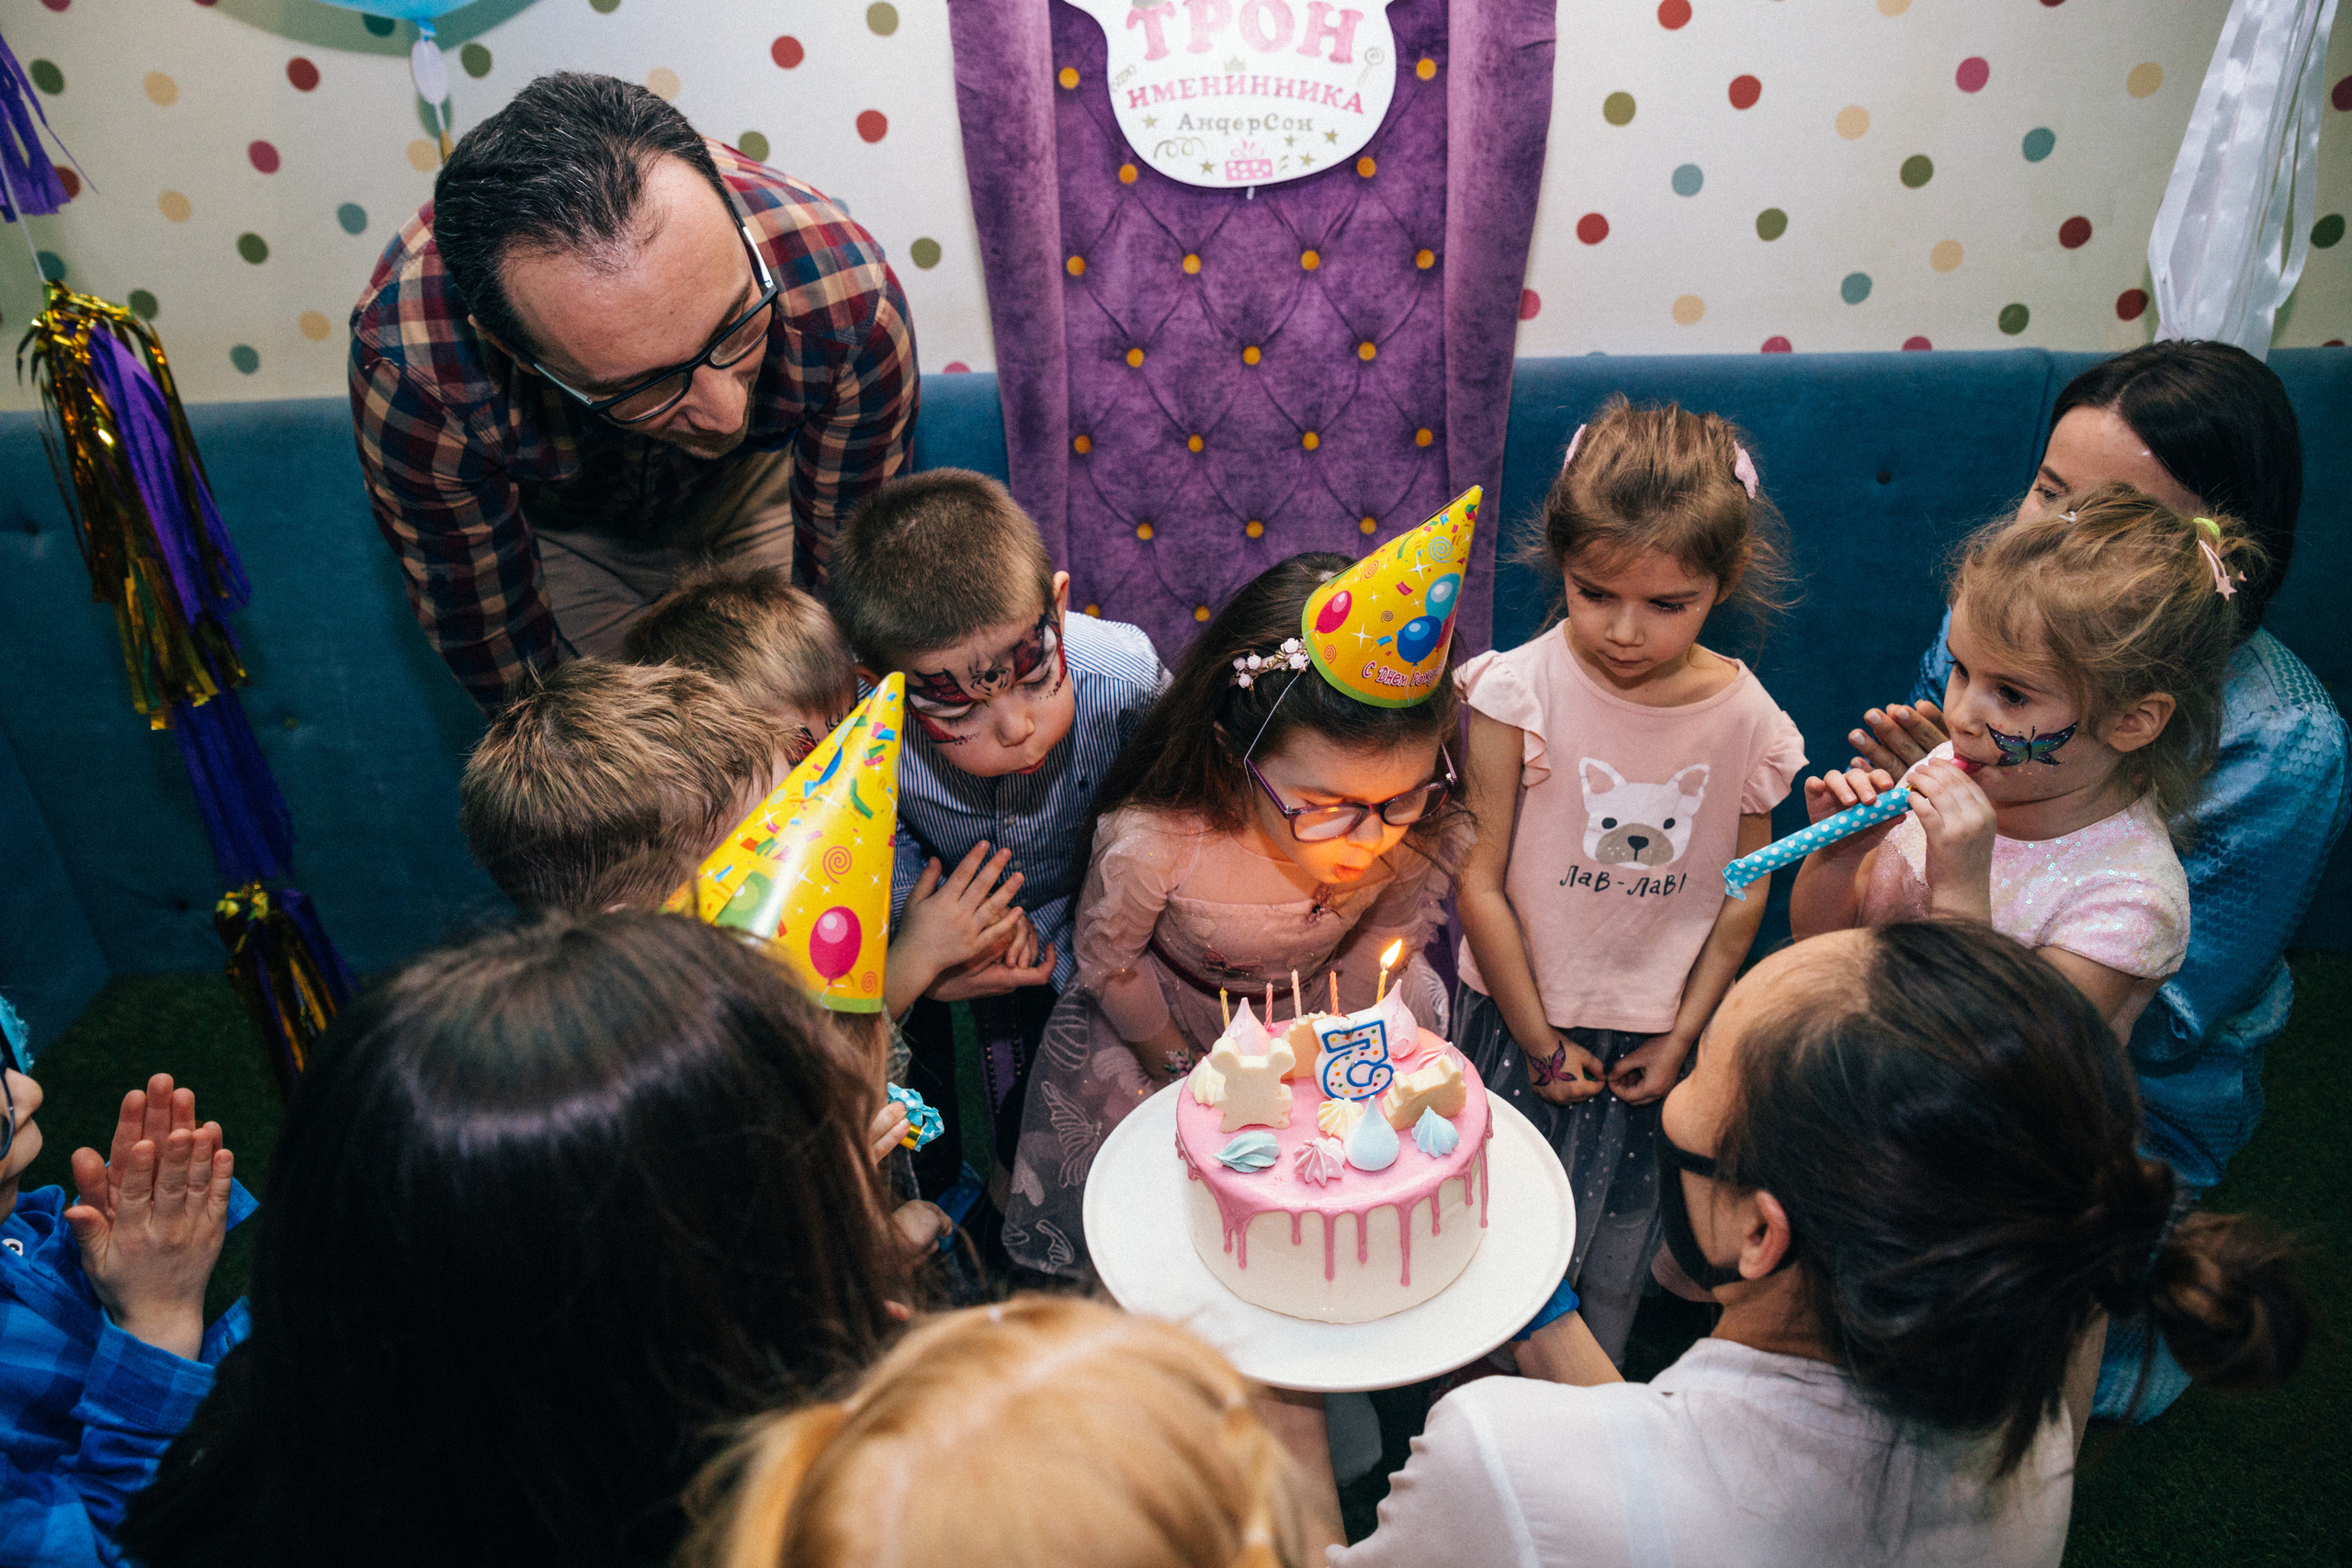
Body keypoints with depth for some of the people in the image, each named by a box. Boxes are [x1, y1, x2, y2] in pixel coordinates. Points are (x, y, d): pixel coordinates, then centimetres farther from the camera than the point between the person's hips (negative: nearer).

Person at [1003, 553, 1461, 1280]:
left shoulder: (1421, 830, -34)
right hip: (1173, 1011, -2)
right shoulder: (1150, 841, -43)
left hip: (1323, 997, 3)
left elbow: (1385, 929, -8)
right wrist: (1180, 1067, -3)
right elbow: (1108, 957, -18)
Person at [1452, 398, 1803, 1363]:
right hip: (1519, 1024, -2)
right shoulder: (1518, 692, -17)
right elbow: (1481, 884, -12)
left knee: (1613, 1265, 17)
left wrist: (1682, 1038, 2)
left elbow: (1744, 897, 4)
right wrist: (1539, 1040, -8)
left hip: (1653, 1038, 2)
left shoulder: (1746, 720, -9)